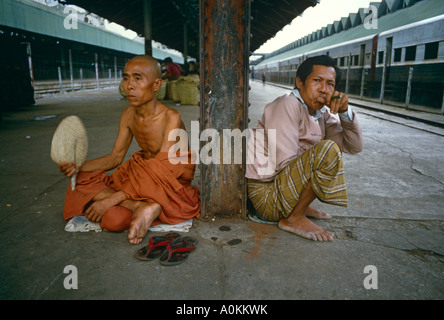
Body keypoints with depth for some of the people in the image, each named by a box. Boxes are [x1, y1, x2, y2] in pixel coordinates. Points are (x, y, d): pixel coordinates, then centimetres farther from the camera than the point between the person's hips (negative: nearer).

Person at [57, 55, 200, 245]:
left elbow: (160, 172, -26)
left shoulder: (171, 118, -21)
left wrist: (111, 200, -28)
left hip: (172, 181, -7)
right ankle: (142, 206, -31)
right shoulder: (129, 115, 0)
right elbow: (116, 157, 6)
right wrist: (79, 166, -13)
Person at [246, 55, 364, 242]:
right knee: (328, 150, -25)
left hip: (286, 182, 9)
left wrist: (345, 111, -6)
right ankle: (293, 218, -11)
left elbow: (355, 147, 7)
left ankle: (300, 206, 8)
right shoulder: (288, 105, -17)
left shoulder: (321, 113, 9)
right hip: (267, 193, -9)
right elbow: (284, 163, -23)